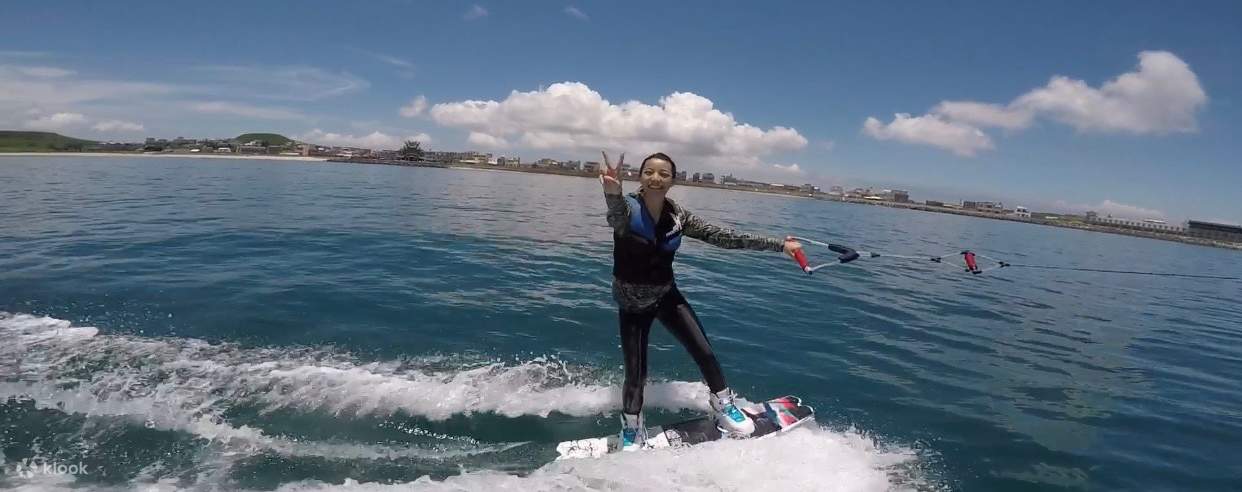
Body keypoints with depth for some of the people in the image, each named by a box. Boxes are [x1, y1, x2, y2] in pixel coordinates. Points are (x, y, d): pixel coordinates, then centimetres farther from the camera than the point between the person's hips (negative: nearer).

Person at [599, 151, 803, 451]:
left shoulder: (678, 217, -10)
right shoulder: (628, 209, -22)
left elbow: (724, 237, -9)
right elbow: (616, 215, -48)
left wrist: (779, 245, -11)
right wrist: (612, 193, -73)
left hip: (666, 295, 3)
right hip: (632, 303, -3)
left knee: (704, 352, -4)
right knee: (636, 374, -4)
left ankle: (724, 406, 23)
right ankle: (632, 432, 23)